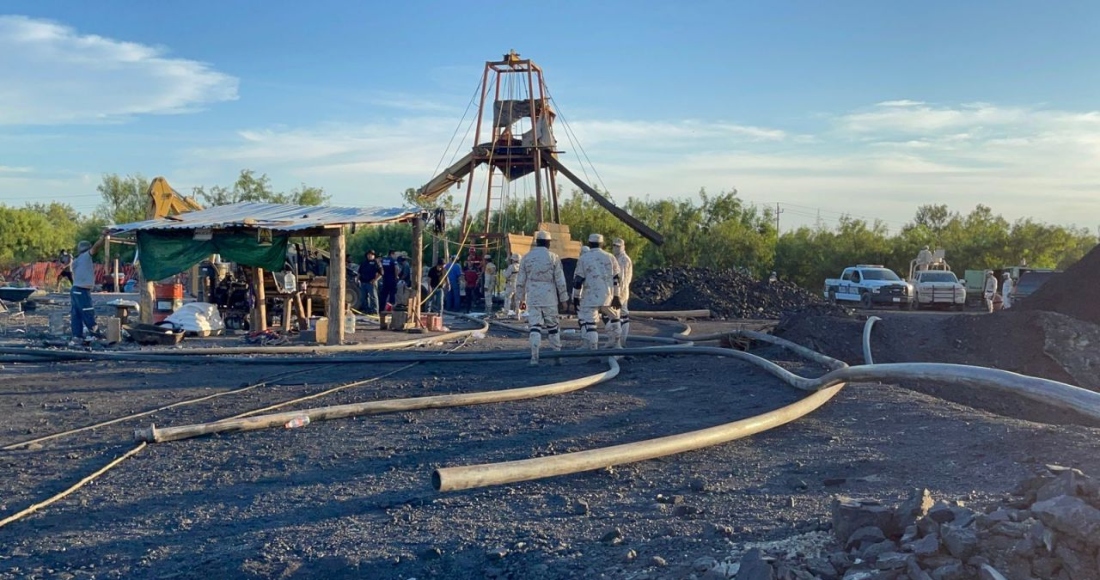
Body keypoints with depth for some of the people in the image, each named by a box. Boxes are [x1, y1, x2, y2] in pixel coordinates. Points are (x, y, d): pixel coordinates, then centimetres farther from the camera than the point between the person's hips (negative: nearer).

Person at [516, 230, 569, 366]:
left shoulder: (526, 258, 4)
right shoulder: (553, 257, -2)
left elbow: (520, 281, 6)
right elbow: (560, 281, -3)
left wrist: (521, 299, 14)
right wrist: (564, 299, 3)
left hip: (532, 298, 1)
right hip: (549, 298, -1)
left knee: (534, 326, 0)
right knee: (553, 326, 11)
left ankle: (534, 357, -9)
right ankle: (557, 357, 16)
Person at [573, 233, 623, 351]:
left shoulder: (583, 258, -1)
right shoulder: (610, 257, 7)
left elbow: (578, 280, -3)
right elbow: (617, 278, 6)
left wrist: (576, 297, 4)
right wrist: (616, 296, 10)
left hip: (591, 297, -4)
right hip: (608, 296, 4)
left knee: (588, 322, -4)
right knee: (614, 317, 25)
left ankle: (592, 349, -11)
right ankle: (616, 344, 31)